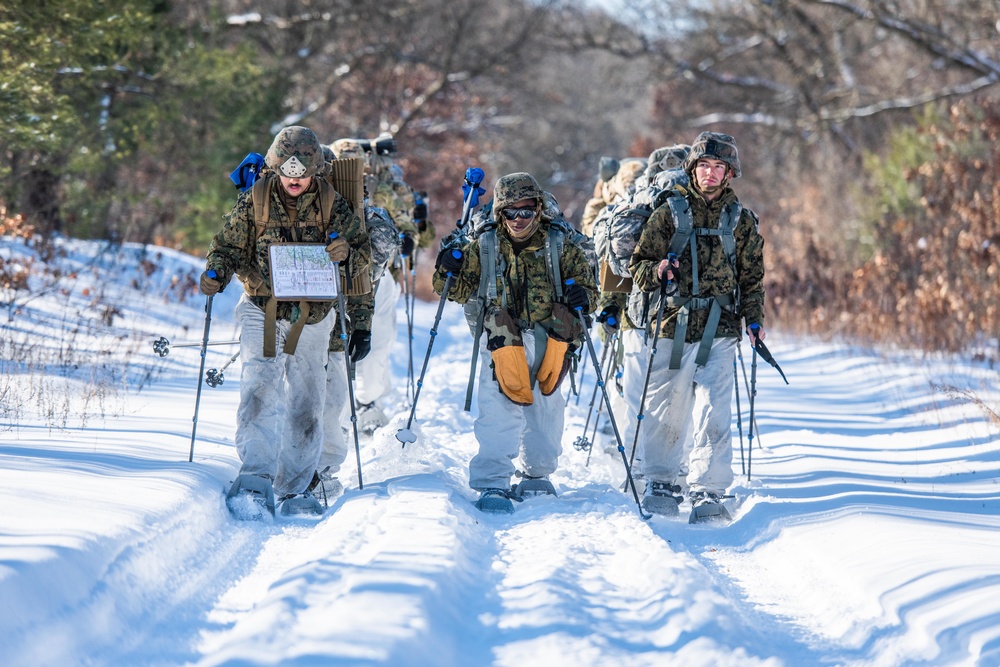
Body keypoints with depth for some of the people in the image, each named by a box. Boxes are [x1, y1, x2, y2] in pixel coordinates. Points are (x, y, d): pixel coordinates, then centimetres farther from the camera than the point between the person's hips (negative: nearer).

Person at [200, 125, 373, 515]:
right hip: (261, 311, -1)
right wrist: (216, 272, -15)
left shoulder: (332, 206, 0)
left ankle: (294, 490, 11)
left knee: (306, 403, 3)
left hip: (311, 318, 2)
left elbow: (364, 252, 0)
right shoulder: (254, 202, -2)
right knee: (260, 387, -19)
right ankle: (256, 473, -20)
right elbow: (230, 245, 6)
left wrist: (347, 255, -23)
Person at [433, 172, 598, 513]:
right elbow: (460, 291, 14)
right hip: (502, 342, -1)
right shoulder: (483, 247, 8)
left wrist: (580, 296, -12)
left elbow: (589, 287, 11)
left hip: (548, 341, 1)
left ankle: (537, 475, 32)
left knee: (545, 409, 12)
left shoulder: (561, 246, 6)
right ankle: (493, 483, -17)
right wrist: (449, 270, -7)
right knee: (498, 411, -15)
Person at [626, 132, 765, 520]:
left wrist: (754, 319, 2)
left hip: (719, 331, 0)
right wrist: (657, 270, -14)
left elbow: (752, 277, 15)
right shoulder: (669, 213, 8)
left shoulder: (742, 221, 11)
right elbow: (639, 265, 8)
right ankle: (660, 484, 20)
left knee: (713, 411, -11)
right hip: (672, 327, 0)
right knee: (664, 411, 4)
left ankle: (707, 491, -8)